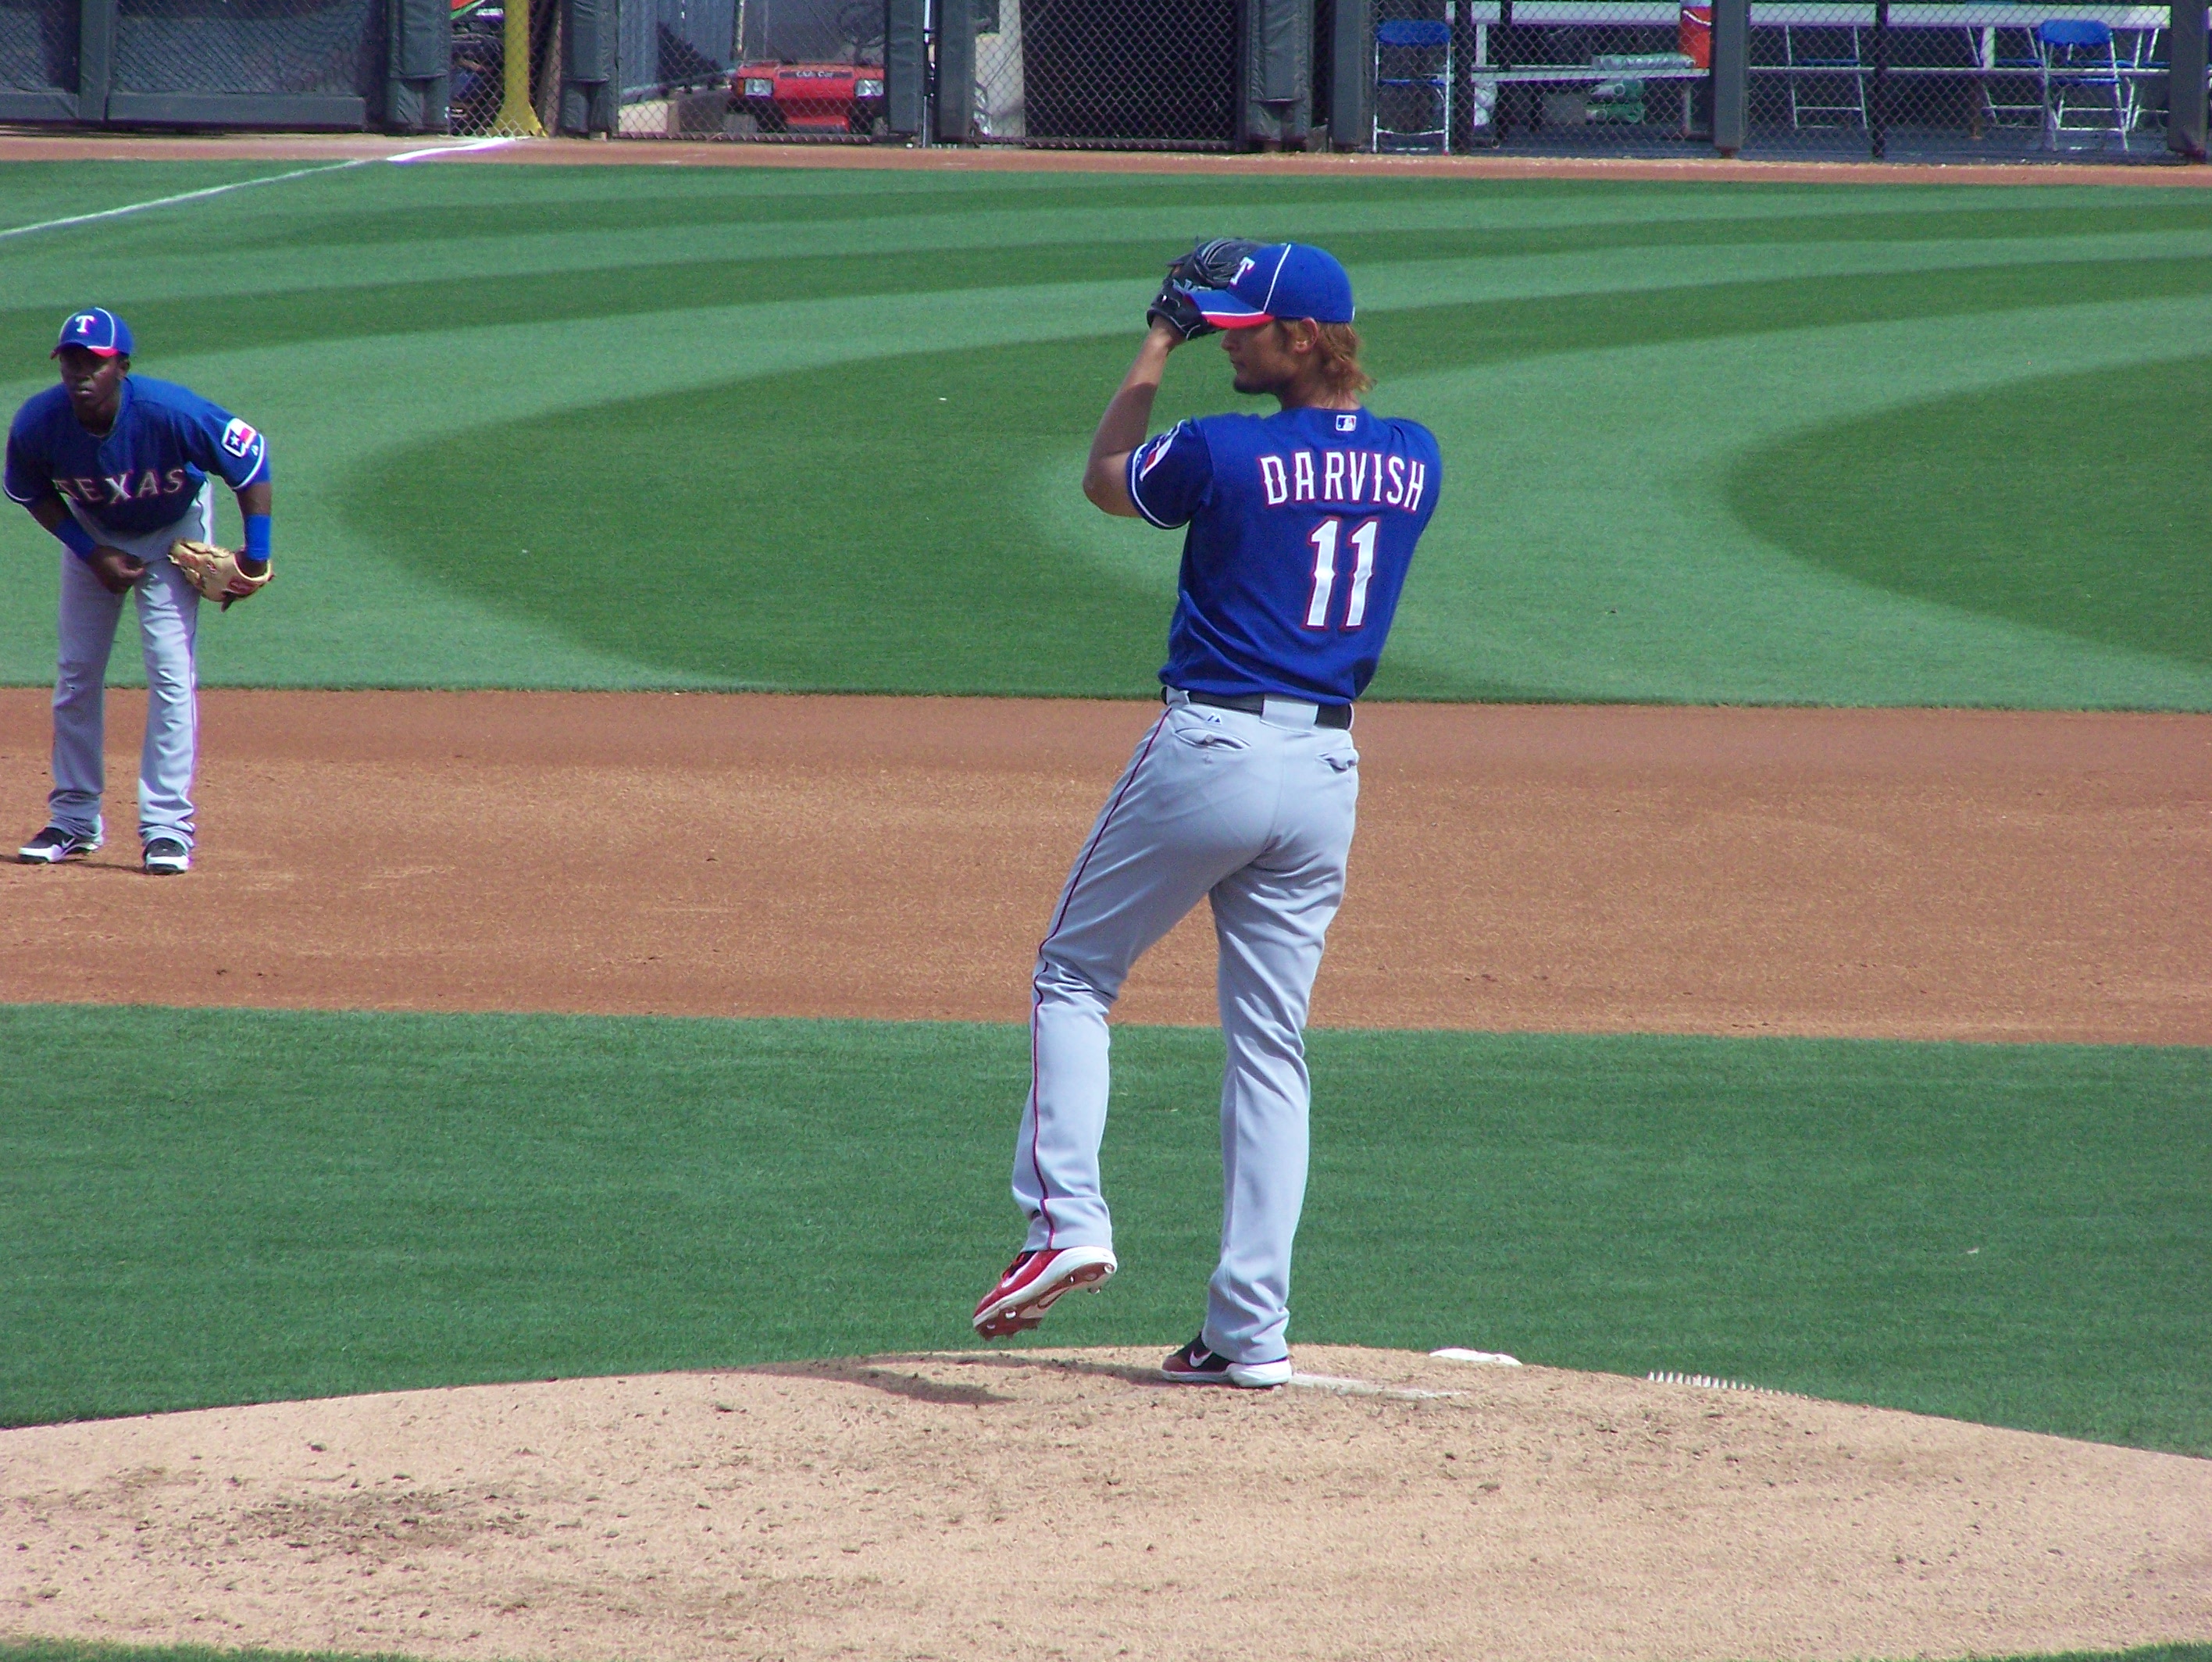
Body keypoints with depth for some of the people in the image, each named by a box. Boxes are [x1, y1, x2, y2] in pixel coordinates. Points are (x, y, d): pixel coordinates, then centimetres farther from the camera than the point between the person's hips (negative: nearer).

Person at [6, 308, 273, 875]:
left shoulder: (170, 413, -36)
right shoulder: (36, 424, -27)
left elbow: (251, 457, -22)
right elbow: (32, 494, -6)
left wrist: (256, 553, -22)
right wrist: (92, 554, -15)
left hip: (173, 533, -3)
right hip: (93, 531, 3)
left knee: (171, 670, -12)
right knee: (76, 673, 3)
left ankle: (167, 827, -10)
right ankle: (73, 820, 16)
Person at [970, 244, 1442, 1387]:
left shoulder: (1224, 453, -11)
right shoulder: (1413, 463, 5)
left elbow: (1104, 480, 9)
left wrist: (1158, 348, 18)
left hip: (1210, 748, -5)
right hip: (1327, 771, 5)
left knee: (1072, 977, 13)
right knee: (1270, 1049, 8)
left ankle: (1067, 1216, -6)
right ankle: (1253, 1330, 4)